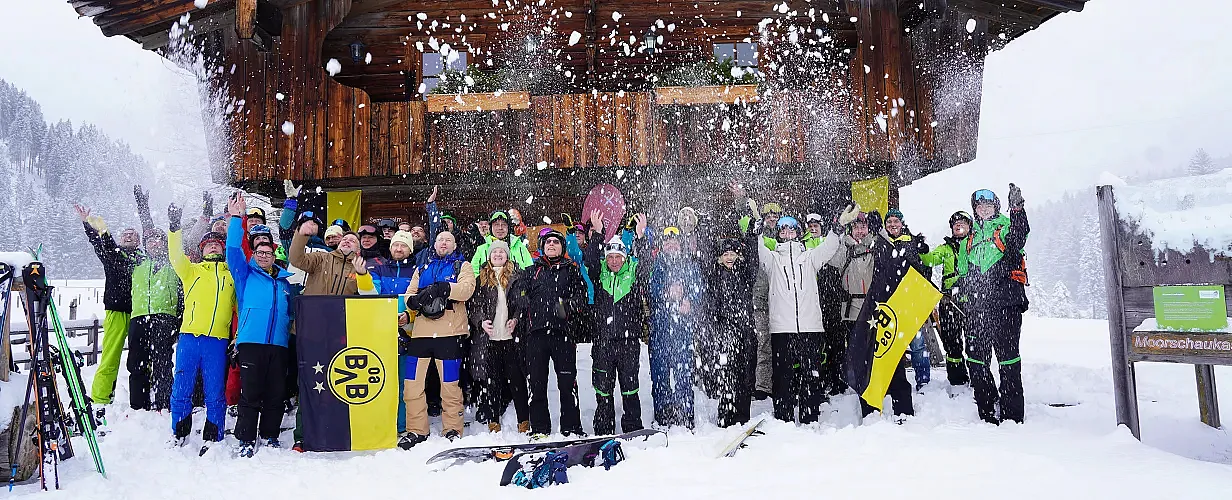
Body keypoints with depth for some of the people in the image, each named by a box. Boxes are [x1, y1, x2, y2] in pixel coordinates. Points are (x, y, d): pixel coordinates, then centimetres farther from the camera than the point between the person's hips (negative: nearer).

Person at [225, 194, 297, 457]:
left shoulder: (284, 281, 19)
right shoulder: (246, 275, 10)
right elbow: (233, 250, -2)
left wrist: (292, 331, 12)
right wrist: (236, 219, -7)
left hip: (279, 344, 3)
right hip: (251, 341, -3)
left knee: (275, 394, 7)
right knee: (250, 393, -4)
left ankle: (270, 436, 18)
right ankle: (246, 440, 4)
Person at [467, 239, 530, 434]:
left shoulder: (517, 275, 8)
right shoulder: (481, 278, 12)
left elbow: (525, 301, 4)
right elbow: (473, 304, 9)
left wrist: (516, 319, -10)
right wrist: (481, 321, -7)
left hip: (512, 335, -2)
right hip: (488, 336, 2)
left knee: (516, 377, -1)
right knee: (490, 379, 4)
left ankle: (524, 420, 7)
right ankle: (493, 421, 12)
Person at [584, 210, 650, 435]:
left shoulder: (634, 273, 5)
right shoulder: (600, 274, 8)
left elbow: (646, 264, -12)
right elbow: (590, 260, -8)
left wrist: (641, 237, -23)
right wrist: (597, 233, -18)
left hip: (629, 340, -1)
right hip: (603, 340, 2)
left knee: (630, 387, 5)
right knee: (603, 388, 7)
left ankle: (633, 429, 15)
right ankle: (603, 430, 18)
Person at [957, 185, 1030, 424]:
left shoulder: (1006, 227, 7)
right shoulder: (970, 238, 22)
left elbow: (1020, 236, -18)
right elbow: (963, 273, 25)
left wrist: (1017, 208, -30)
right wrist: (963, 294, 12)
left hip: (1005, 304, -5)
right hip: (976, 306, 5)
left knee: (1007, 354, -5)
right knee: (976, 357, 5)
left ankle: (1012, 413, 1)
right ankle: (988, 411, 15)